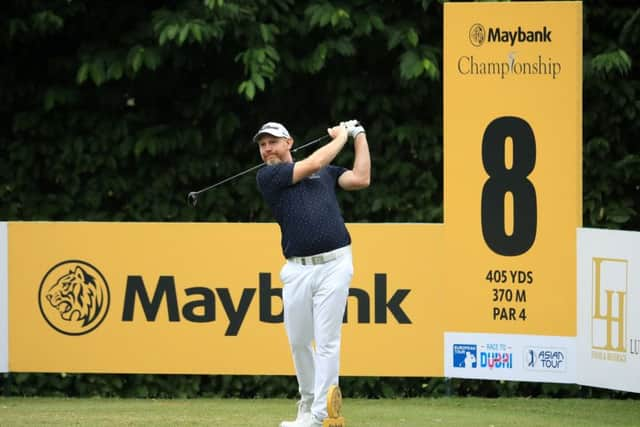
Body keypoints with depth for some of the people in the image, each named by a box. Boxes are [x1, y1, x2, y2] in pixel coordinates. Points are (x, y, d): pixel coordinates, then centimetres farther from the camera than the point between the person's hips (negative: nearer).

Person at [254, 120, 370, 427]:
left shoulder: (325, 173, 16)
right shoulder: (267, 176, 6)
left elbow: (361, 179, 6)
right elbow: (315, 162, -2)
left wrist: (358, 136, 11)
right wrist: (340, 136, 11)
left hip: (334, 264, 0)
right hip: (297, 270, 1)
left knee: (327, 341, -6)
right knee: (298, 342, 8)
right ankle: (308, 401, 28)